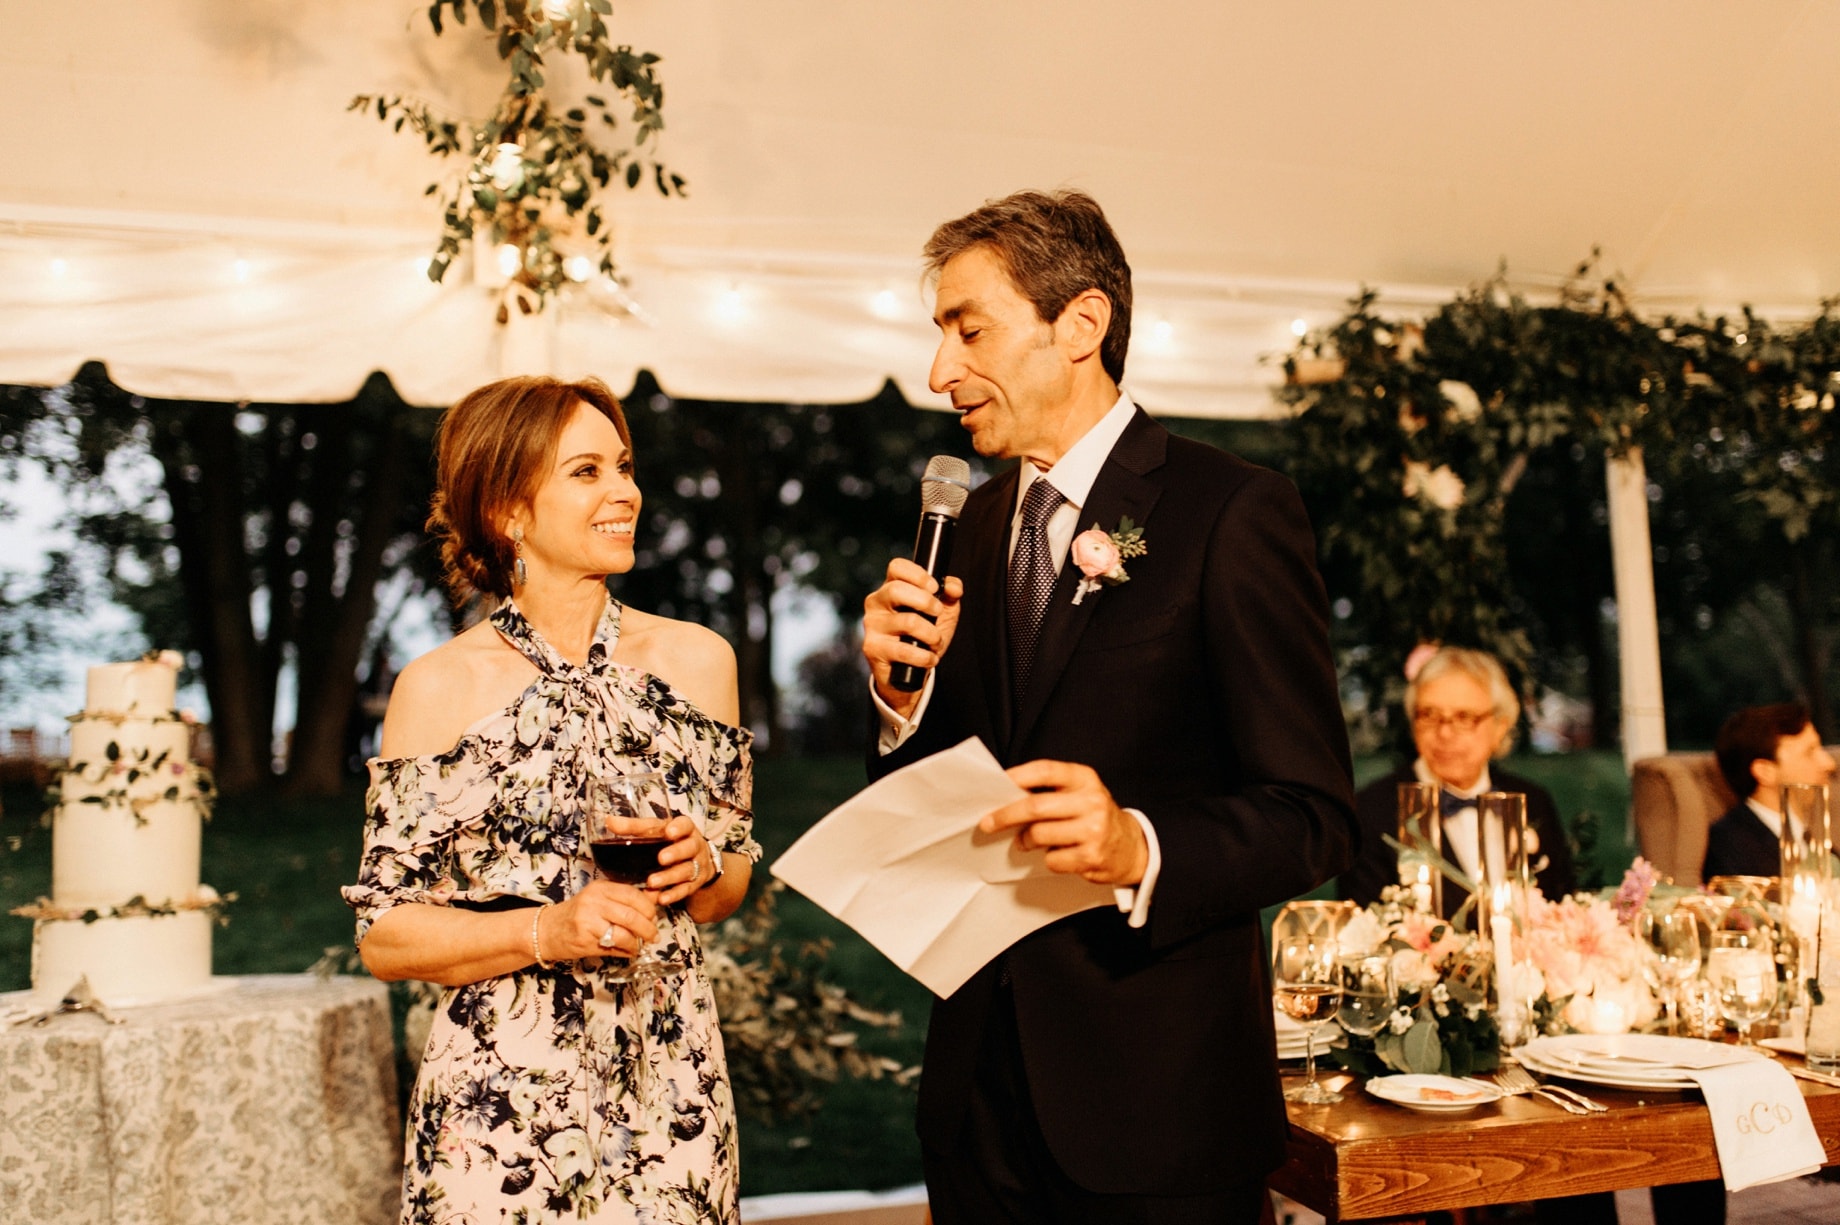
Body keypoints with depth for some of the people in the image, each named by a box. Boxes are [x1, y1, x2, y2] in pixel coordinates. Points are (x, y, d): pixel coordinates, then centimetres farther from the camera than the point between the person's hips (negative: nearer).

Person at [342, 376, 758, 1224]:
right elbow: (384, 937, -5)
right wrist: (546, 932, -19)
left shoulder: (696, 659, 2)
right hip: (503, 1092, -3)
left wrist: (701, 868, -9)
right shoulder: (440, 688, -7)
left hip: (669, 1081, 3)